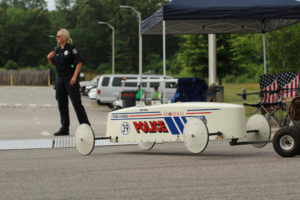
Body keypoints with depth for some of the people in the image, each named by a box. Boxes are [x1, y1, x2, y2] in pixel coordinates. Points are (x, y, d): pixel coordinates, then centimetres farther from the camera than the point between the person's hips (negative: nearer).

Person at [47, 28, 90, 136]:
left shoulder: (71, 48, -7)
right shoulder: (56, 50, 12)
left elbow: (79, 63, -12)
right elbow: (54, 65, 20)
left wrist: (75, 77, -20)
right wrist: (49, 58, 0)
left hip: (70, 78, -7)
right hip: (59, 78, 7)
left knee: (77, 103, -6)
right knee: (62, 105, 7)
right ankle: (64, 128, 13)